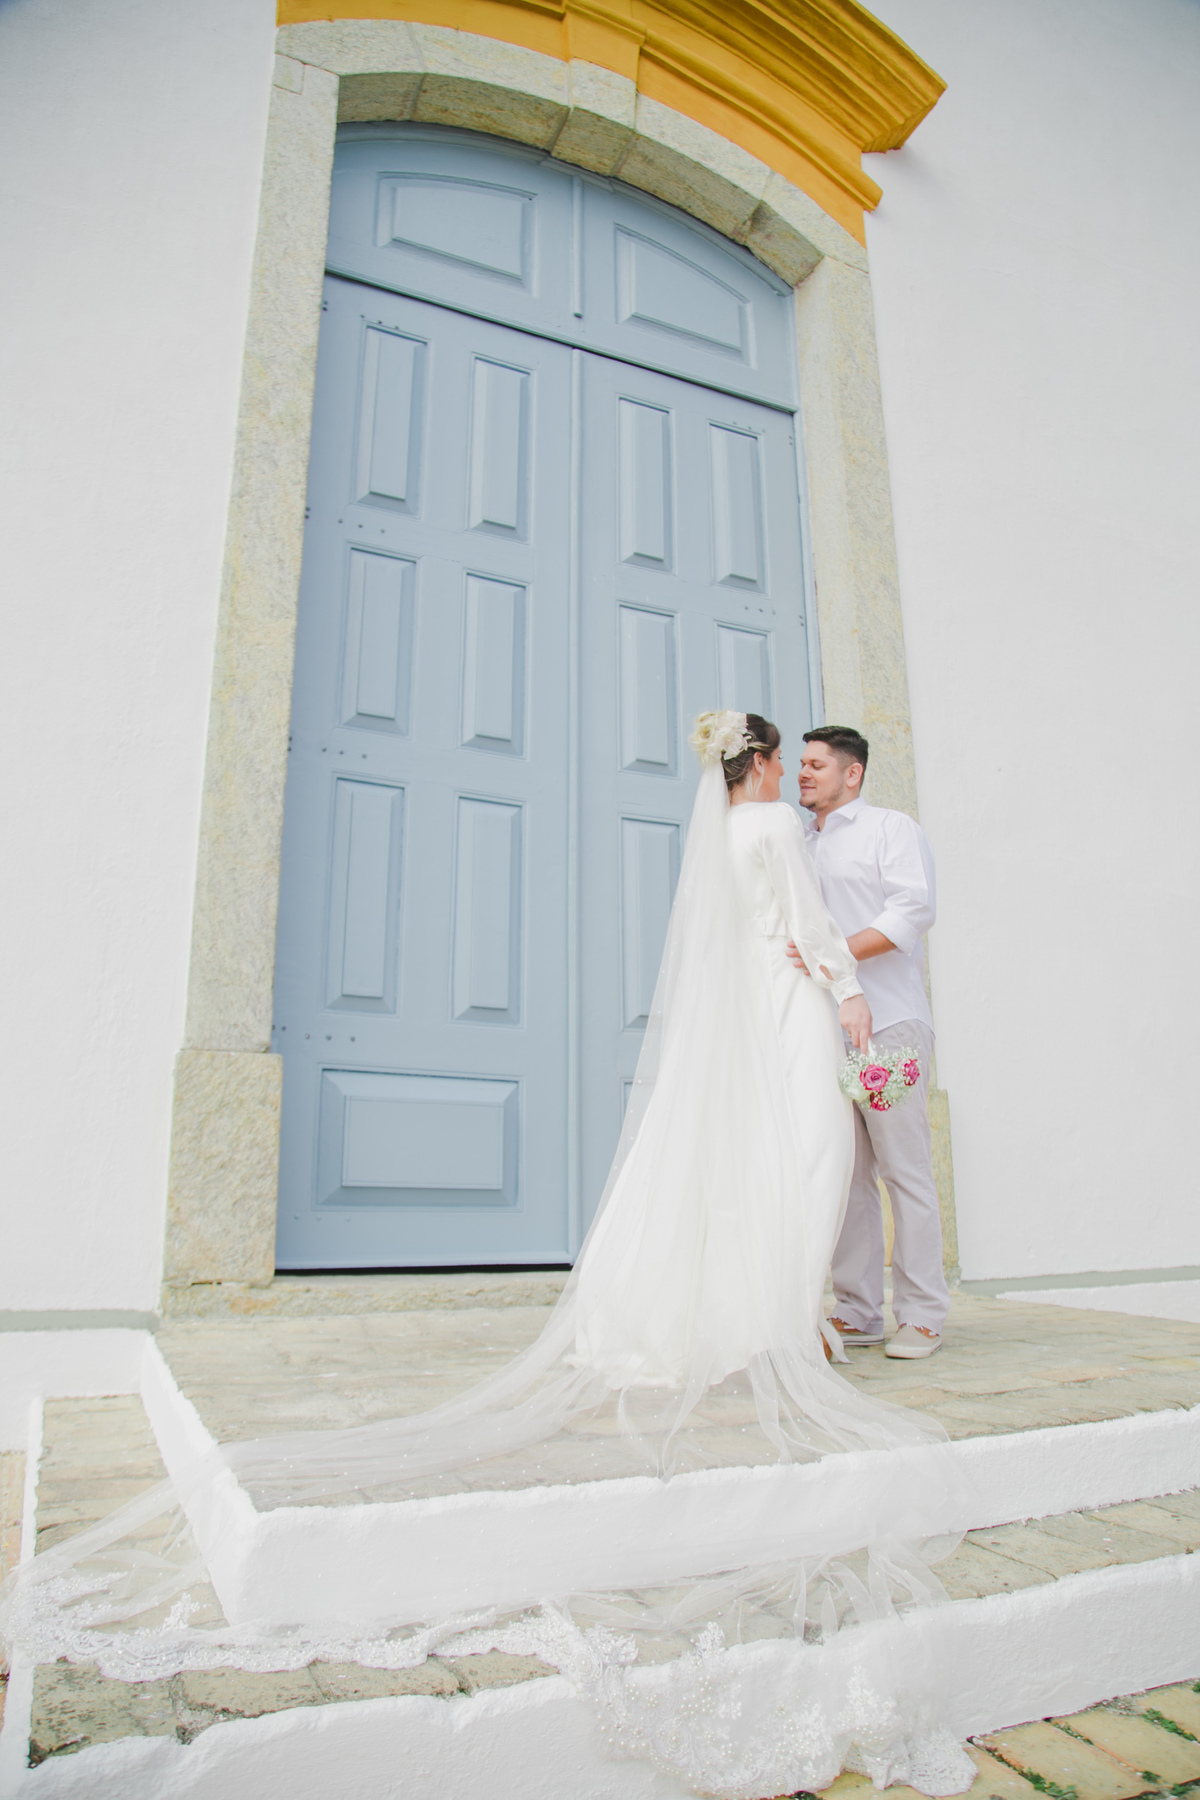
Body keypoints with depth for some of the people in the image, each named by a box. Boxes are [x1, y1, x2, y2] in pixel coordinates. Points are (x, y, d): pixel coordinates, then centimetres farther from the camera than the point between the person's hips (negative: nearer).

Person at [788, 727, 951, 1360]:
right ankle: (857, 1313, 11)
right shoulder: (798, 846, 24)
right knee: (843, 1172, 4)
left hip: (886, 1022, -5)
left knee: (905, 1167, -3)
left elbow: (913, 909, -9)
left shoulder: (892, 829, 7)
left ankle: (921, 1315, 5)